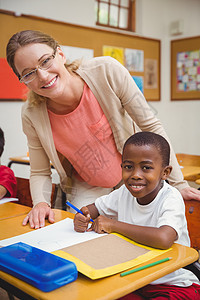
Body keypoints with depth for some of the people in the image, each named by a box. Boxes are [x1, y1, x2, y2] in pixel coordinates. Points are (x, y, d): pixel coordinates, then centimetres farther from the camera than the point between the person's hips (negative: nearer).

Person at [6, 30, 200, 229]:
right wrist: (40, 202, -26)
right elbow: (40, 173, -4)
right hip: (87, 190, 1)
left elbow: (151, 126, -17)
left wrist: (178, 184, -14)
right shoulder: (31, 115, -19)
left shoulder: (107, 71, -26)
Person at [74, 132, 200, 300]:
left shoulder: (171, 199, -21)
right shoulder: (125, 192, -4)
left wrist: (113, 225, -28)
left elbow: (163, 239, -40)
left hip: (173, 284, -4)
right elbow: (96, 207, 13)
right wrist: (83, 216, -12)